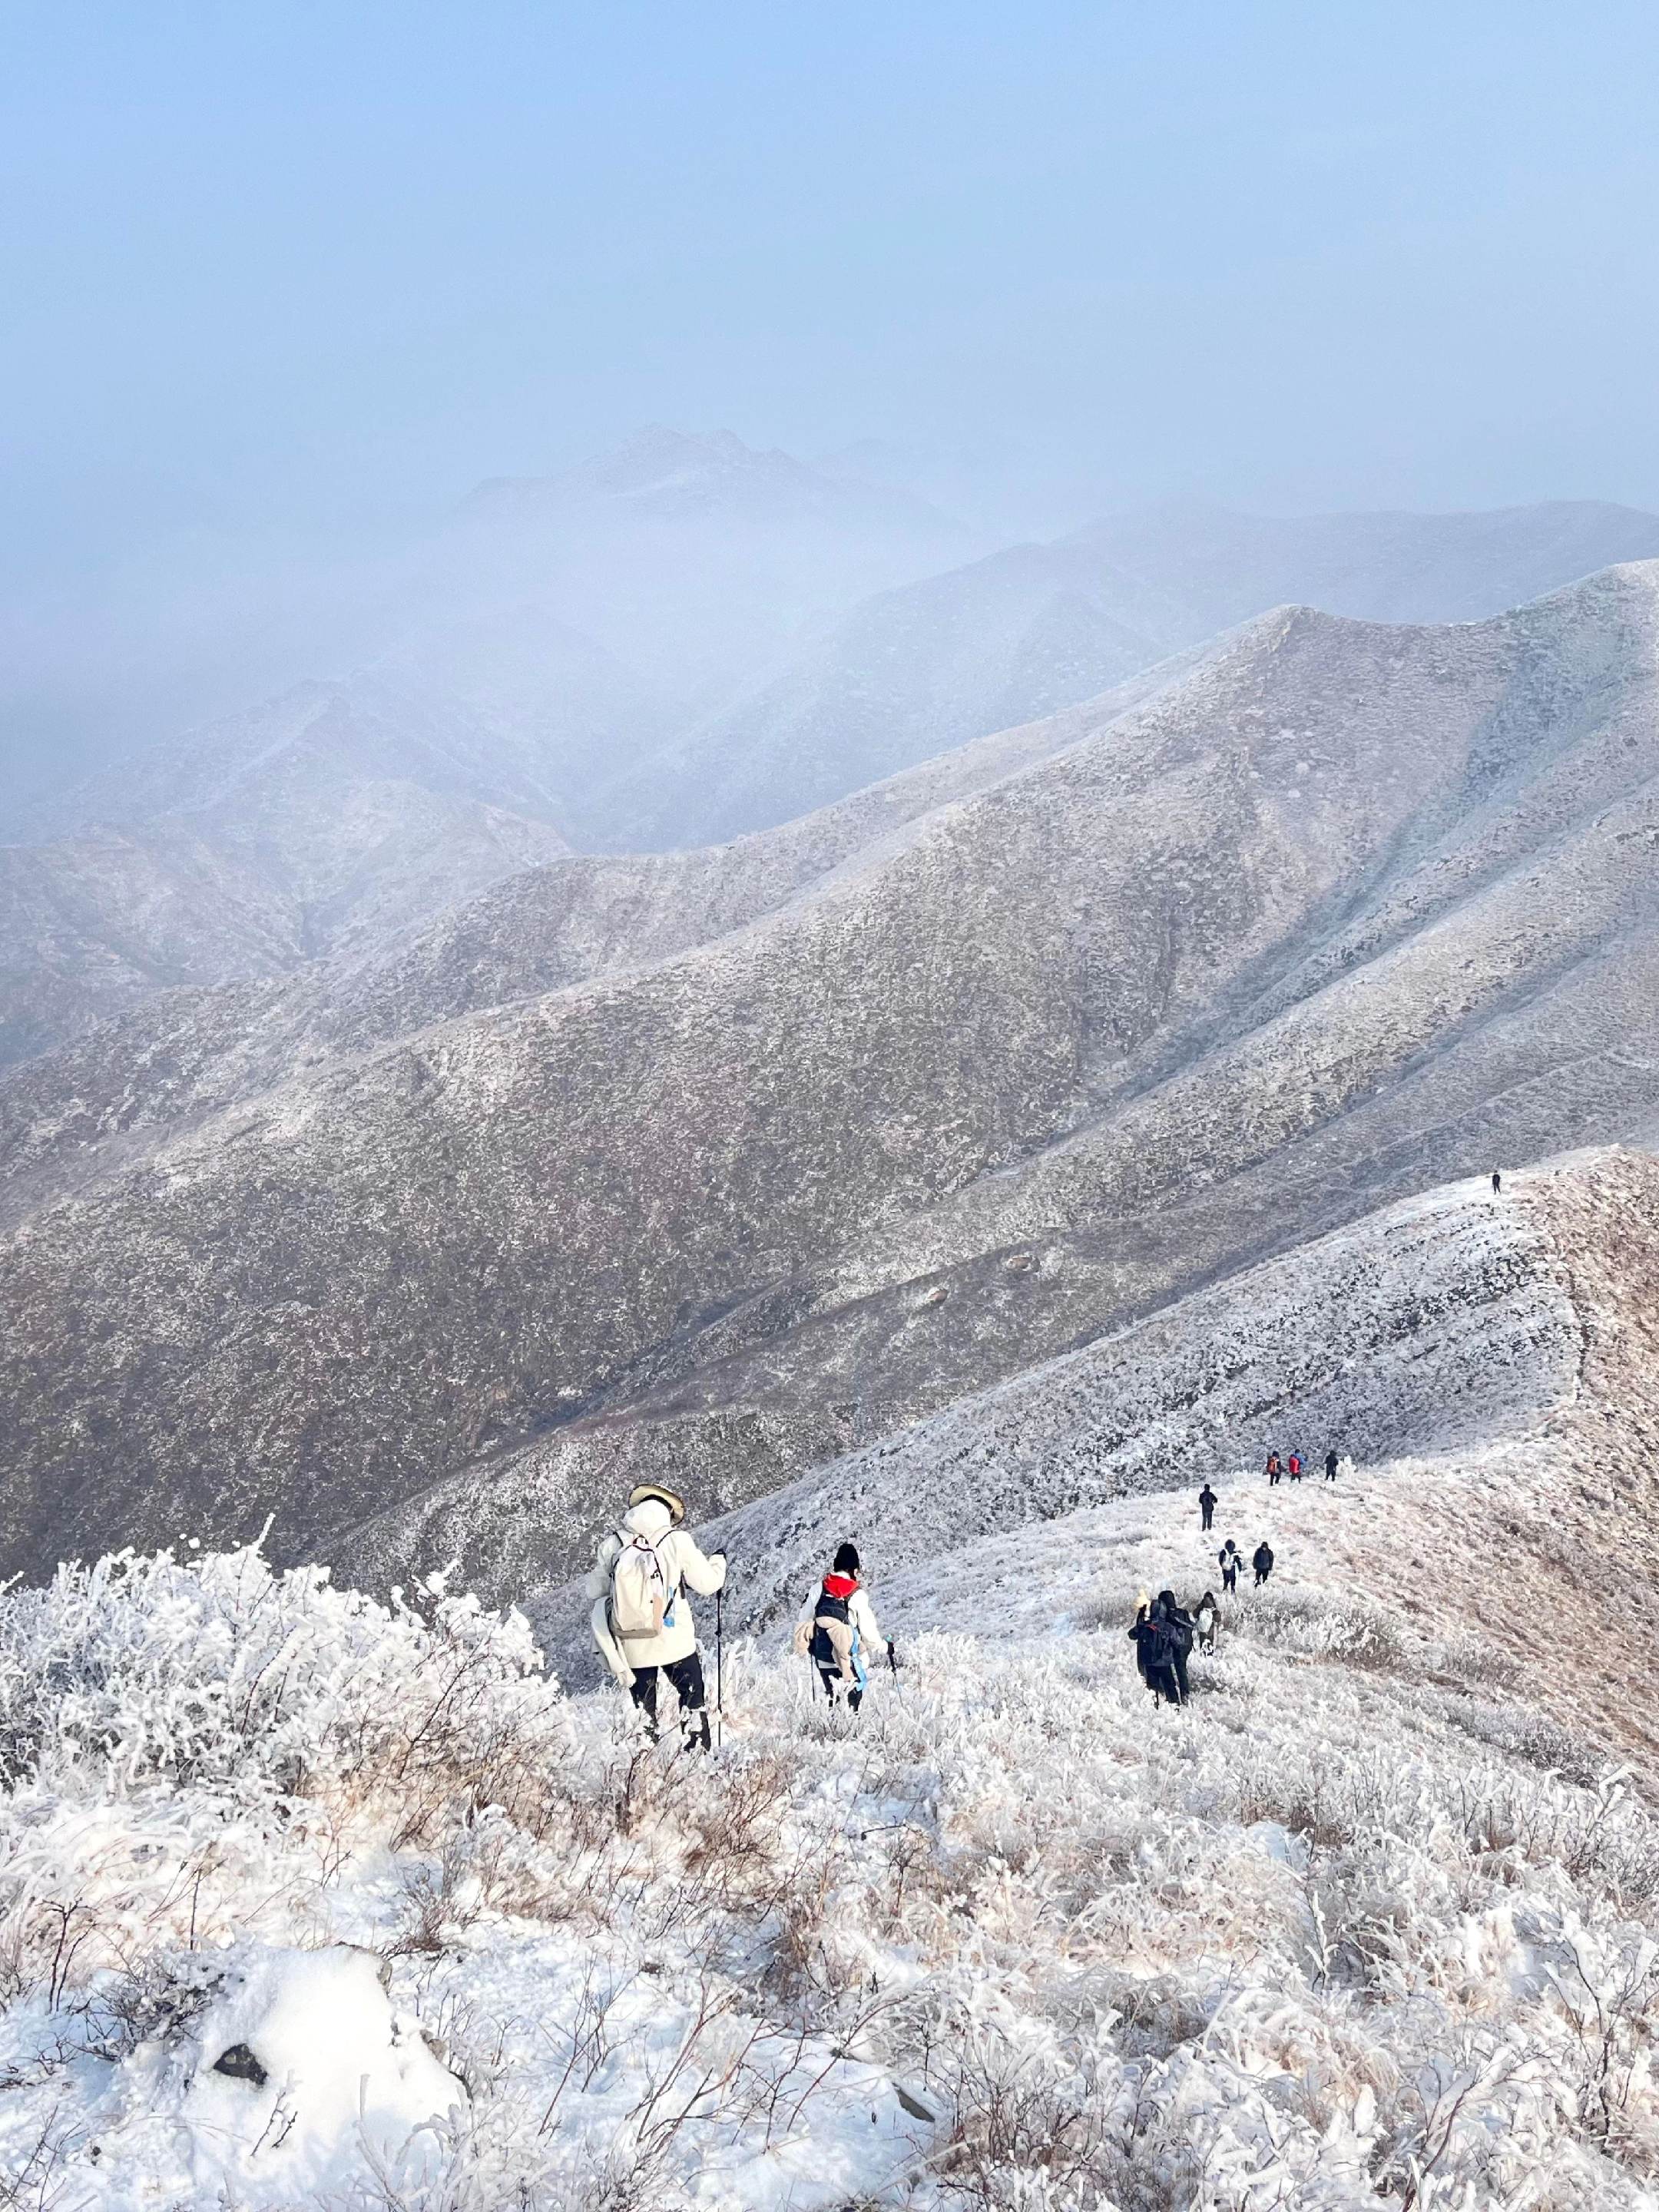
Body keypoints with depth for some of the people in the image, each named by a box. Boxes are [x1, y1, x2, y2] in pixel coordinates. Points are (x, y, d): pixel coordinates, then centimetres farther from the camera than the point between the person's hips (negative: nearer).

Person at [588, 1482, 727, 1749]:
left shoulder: (612, 1544, -5)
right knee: (693, 1697, 16)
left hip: (631, 1646, 2)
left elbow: (595, 1591, 4)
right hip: (674, 1642, -2)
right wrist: (718, 1561, 17)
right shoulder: (677, 1540, -12)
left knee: (643, 1707, 17)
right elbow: (707, 1584, -4)